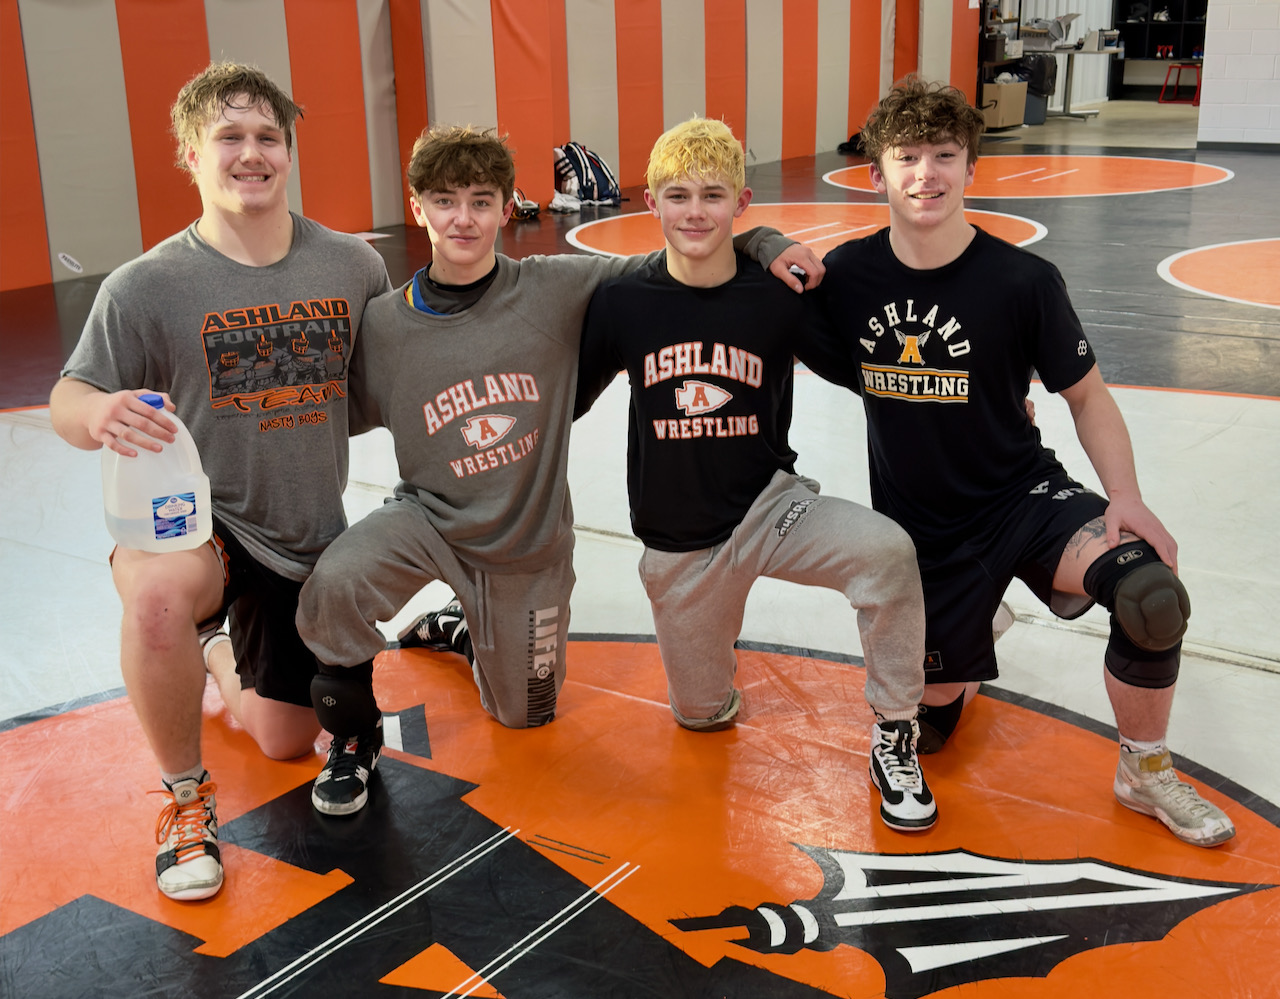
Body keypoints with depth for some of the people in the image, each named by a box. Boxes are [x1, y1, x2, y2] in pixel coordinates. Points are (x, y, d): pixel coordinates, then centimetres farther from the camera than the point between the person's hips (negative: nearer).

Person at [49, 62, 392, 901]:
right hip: (196, 518, -3)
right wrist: (100, 412, -35)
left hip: (311, 534, 4)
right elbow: (68, 402, -13)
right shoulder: (148, 286, -14)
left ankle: (219, 652, 49)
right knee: (158, 596, -40)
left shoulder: (354, 266, -5)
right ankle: (185, 796, -12)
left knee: (287, 740, 13)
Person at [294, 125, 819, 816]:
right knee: (332, 588, -33)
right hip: (429, 518, -1)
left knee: (521, 714, 19)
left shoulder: (558, 288, -14)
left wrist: (761, 242, -18)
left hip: (527, 548, 1)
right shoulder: (385, 324, -11)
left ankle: (461, 630, 53)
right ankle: (355, 736, -2)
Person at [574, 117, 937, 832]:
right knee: (702, 714, 10)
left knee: (887, 549, -31)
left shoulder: (777, 297, -11)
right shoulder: (622, 304, -9)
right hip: (677, 539, 1)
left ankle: (895, 737, -11)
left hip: (770, 506, -1)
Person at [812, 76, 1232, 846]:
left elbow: (1087, 395, -4)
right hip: (920, 528, 2)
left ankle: (1146, 771, -4)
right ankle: (971, 629, 44)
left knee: (1149, 592, -30)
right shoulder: (848, 276, -10)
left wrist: (1125, 498, -18)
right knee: (932, 725, 9)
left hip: (1024, 496, -2)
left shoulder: (1023, 282, -15)